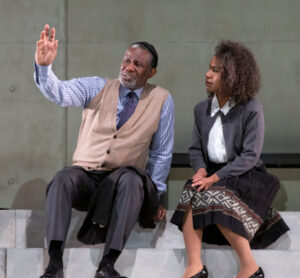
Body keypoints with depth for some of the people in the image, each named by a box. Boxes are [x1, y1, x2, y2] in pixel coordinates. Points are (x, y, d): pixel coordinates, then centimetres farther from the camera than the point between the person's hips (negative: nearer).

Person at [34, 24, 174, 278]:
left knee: (132, 180, -36)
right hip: (85, 175, 1)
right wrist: (44, 66, -32)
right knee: (63, 179, -33)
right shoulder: (97, 88, 5)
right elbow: (59, 92, -12)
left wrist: (154, 194, 4)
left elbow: (162, 153, 8)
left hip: (123, 181, -1)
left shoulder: (161, 100, 4)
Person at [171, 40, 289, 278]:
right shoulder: (202, 109, 11)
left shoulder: (251, 109, -8)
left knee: (214, 197, -33)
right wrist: (201, 170, -10)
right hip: (212, 174, 5)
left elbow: (250, 156, -13)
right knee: (190, 194, -27)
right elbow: (196, 149, 13)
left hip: (246, 176, -5)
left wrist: (215, 178, -21)